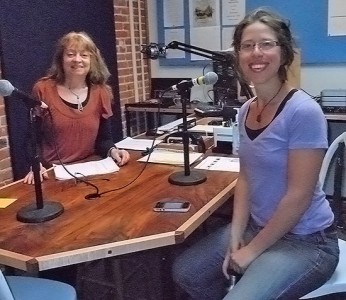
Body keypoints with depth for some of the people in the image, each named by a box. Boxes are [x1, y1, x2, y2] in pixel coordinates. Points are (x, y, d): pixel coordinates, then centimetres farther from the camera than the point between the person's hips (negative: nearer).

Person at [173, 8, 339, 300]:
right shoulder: (246, 110, 2)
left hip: (305, 240, -7)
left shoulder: (303, 111, -22)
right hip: (257, 226, 8)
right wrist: (236, 235, -4)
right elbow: (245, 178, 5)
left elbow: (298, 196, -22)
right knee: (186, 271, 9)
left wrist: (254, 250, -15)